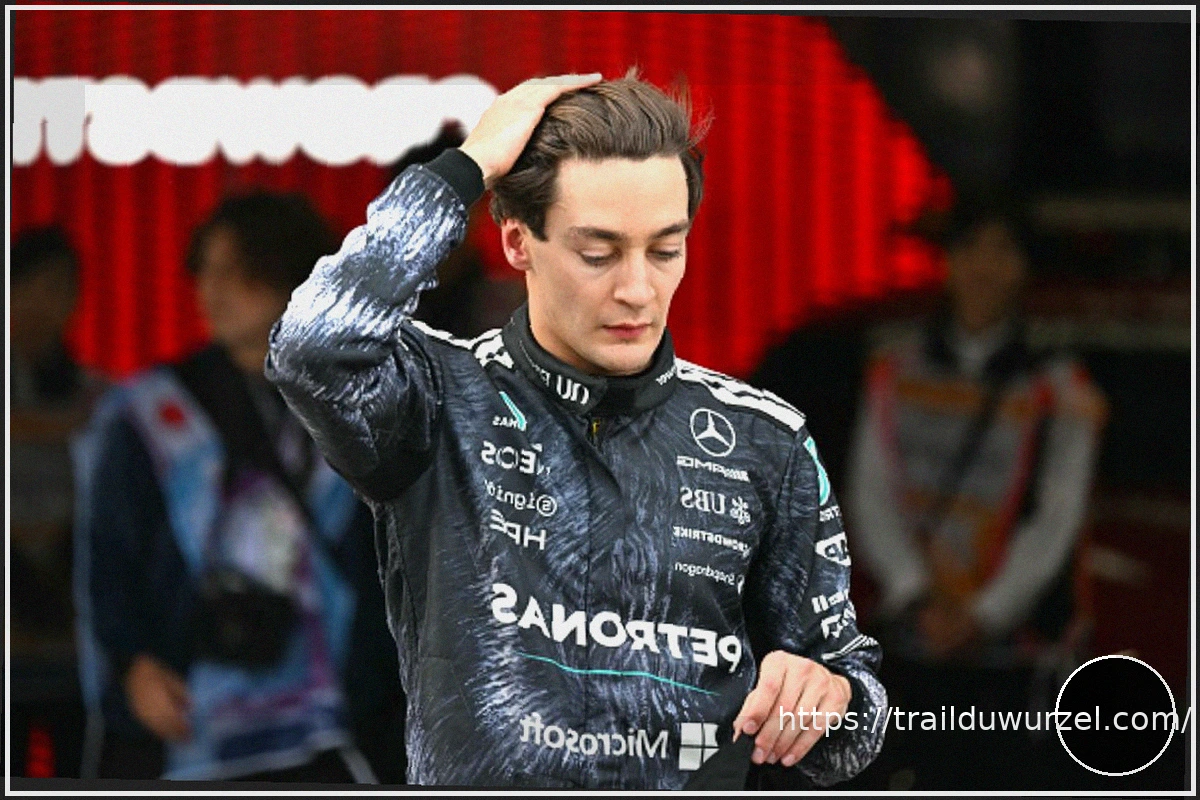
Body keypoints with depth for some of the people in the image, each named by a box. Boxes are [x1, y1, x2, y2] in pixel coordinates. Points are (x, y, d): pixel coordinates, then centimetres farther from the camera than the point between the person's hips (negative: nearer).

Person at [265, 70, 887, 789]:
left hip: (696, 781, 2)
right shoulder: (445, 400, 1)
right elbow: (316, 349, -21)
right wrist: (467, 167, -11)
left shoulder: (764, 442, 8)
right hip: (475, 775, -2)